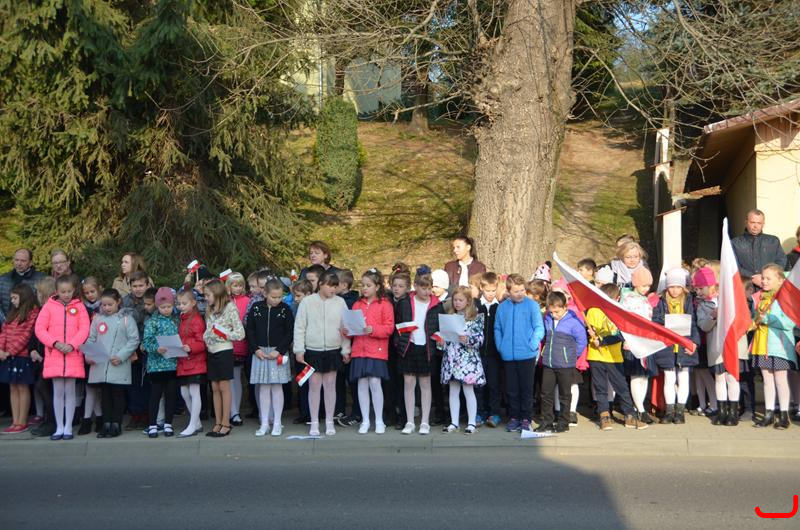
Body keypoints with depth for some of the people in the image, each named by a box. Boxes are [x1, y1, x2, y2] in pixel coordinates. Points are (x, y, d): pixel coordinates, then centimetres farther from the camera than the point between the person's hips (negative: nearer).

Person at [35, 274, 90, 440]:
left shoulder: (79, 306, 4)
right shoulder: (49, 306, 4)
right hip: (54, 355, 0)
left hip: (73, 355, 0)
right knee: (58, 391, 5)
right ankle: (59, 427, 12)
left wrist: (72, 345, -15)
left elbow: (84, 329, -2)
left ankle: (68, 427, 11)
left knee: (70, 391, 3)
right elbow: (40, 329, 0)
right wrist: (55, 343, -12)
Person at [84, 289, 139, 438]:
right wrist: (89, 354, -5)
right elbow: (91, 339, 11)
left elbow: (134, 340, -6)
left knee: (118, 394, 3)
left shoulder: (126, 318, -4)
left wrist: (121, 356, -14)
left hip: (119, 366, -4)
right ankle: (106, 424, 18)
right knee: (105, 394, 11)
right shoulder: (98, 319, 8)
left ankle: (116, 424, 11)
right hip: (100, 365, 4)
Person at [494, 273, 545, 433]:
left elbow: (539, 328, -5)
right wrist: (500, 346, 0)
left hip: (527, 355, -2)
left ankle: (525, 419, 15)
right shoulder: (502, 307, 5)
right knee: (511, 388, 9)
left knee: (526, 388, 5)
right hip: (508, 356, 3)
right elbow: (497, 328, 11)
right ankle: (514, 417, 20)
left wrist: (532, 345, -13)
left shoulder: (532, 305, -4)